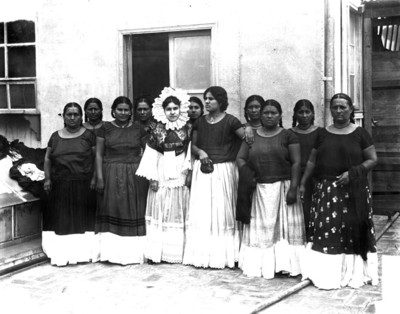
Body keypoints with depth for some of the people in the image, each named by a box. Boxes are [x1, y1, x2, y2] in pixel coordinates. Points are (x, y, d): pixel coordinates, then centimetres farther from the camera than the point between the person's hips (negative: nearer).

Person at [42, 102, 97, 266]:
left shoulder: (88, 135, 4)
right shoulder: (56, 136, 10)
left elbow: (96, 157, 1)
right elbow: (47, 158, 13)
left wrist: (95, 178, -8)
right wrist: (47, 178, 2)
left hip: (83, 185, -2)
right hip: (60, 185, 2)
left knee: (82, 217, 3)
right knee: (61, 219, 2)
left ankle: (83, 252, 10)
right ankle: (61, 254, 8)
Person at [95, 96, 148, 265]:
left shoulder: (138, 128, 6)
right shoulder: (105, 128, 3)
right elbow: (99, 154, 1)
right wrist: (100, 177, -7)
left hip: (135, 175, 1)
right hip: (111, 175, -1)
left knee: (134, 212, 4)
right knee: (113, 212, -1)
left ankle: (134, 252, 12)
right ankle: (113, 252, 5)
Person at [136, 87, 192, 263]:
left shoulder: (187, 129, 3)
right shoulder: (158, 130, -2)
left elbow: (189, 152, 3)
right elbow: (151, 154, -3)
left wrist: (188, 172, -5)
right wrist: (152, 177, -8)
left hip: (180, 177, 2)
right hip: (161, 176, -1)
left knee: (177, 214, 6)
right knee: (159, 213, 1)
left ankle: (174, 252, 14)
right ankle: (156, 252, 6)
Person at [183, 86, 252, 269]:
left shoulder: (230, 121, -4)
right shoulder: (200, 122, 9)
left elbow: (248, 138, -8)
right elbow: (193, 145, 12)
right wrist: (200, 152, -7)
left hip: (223, 170, -4)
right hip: (203, 170, 4)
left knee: (221, 211, 1)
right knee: (201, 211, 2)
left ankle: (221, 255, 10)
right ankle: (201, 254, 11)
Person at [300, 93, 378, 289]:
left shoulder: (360, 133, 1)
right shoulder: (322, 134, 9)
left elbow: (372, 159, 0)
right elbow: (312, 161, 10)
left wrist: (353, 172, -13)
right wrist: (302, 183, 3)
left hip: (353, 190, -2)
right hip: (326, 189, 2)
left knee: (352, 229, -2)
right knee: (326, 230, -2)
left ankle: (353, 273, 9)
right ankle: (327, 274, 5)